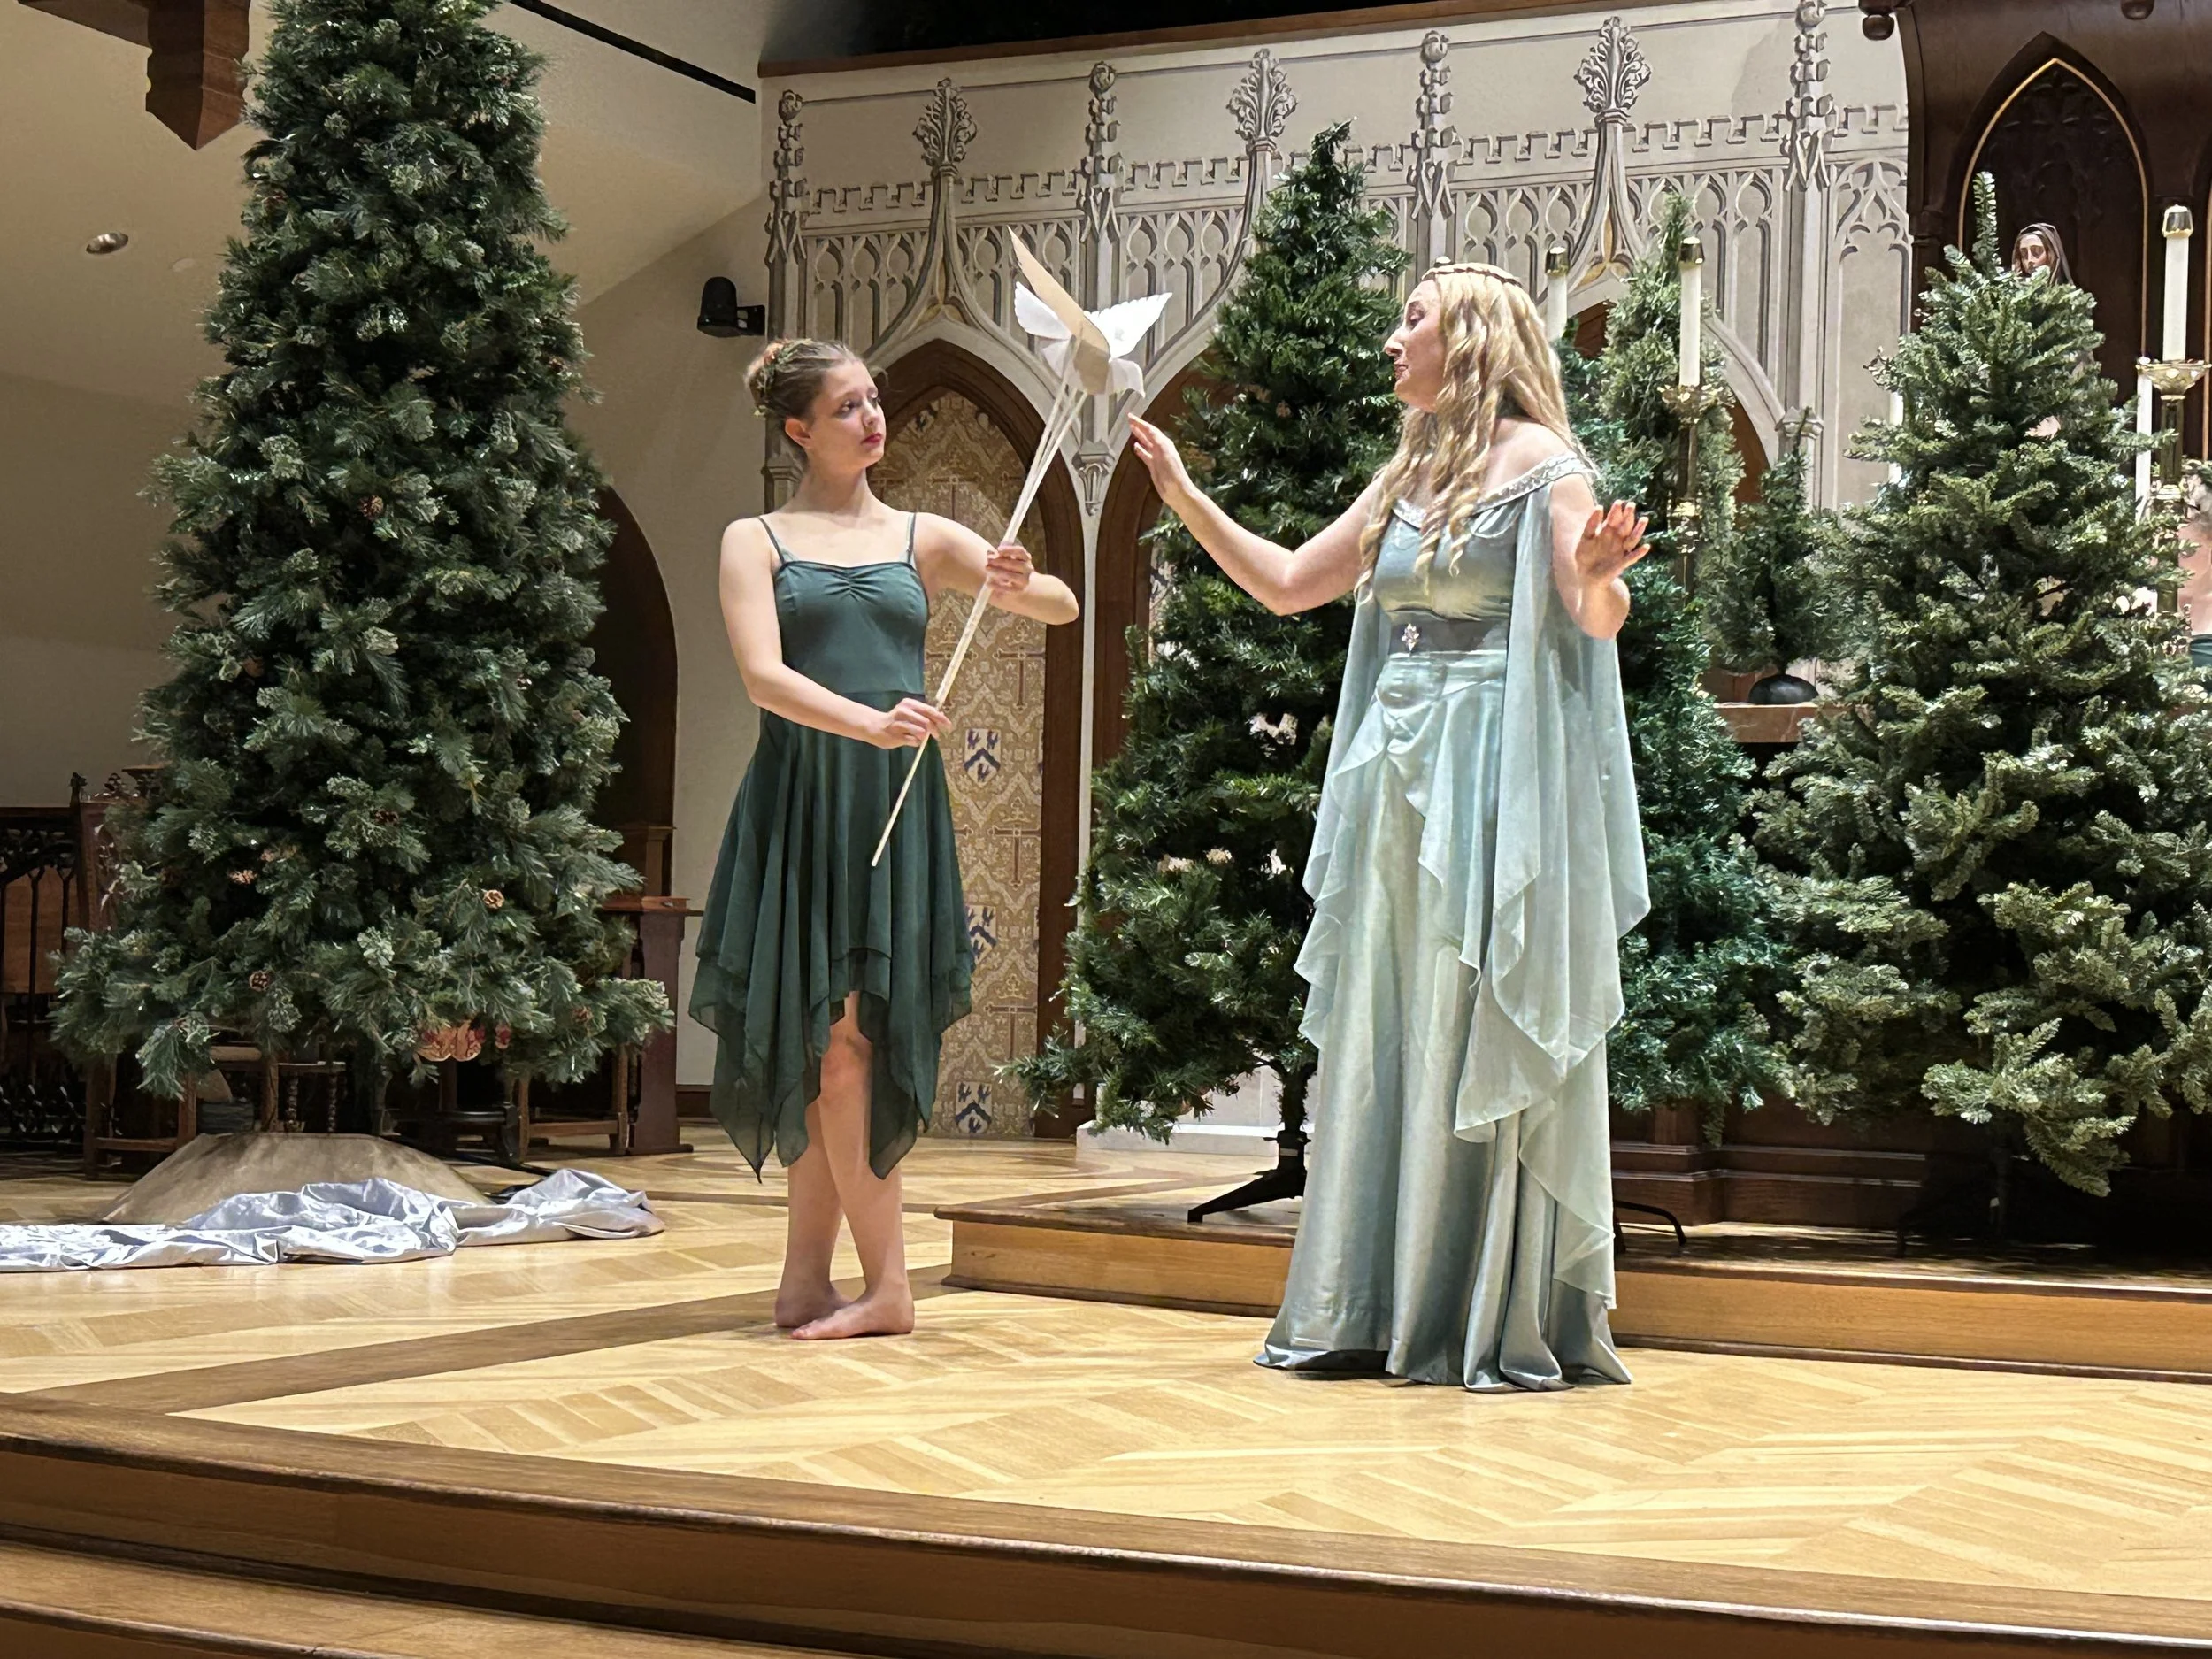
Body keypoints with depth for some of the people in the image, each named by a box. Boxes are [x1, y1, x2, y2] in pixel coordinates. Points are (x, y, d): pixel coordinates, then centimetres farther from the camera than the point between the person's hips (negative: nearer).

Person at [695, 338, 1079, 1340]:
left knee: (853, 1033, -4)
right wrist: (869, 721, -25)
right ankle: (883, 1286, 2)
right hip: (801, 799, -1)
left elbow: (1063, 610, 11)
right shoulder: (756, 542, 7)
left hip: (896, 806, 1)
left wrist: (1022, 585, -13)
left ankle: (806, 1278, 3)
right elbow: (763, 676, -8)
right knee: (831, 1035, -4)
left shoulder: (923, 540, 15)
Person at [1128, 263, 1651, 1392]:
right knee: (1382, 1036, 6)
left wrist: (1599, 575, -34)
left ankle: (1507, 1321, 1)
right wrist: (1185, 500, 17)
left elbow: (1599, 619, -13)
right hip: (1395, 769, 7)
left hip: (1492, 772, -7)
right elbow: (1286, 586, 21)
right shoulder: (1408, 477, 18)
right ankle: (1375, 1311, 11)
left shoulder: (1540, 460, -3)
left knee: (1483, 1037, -5)